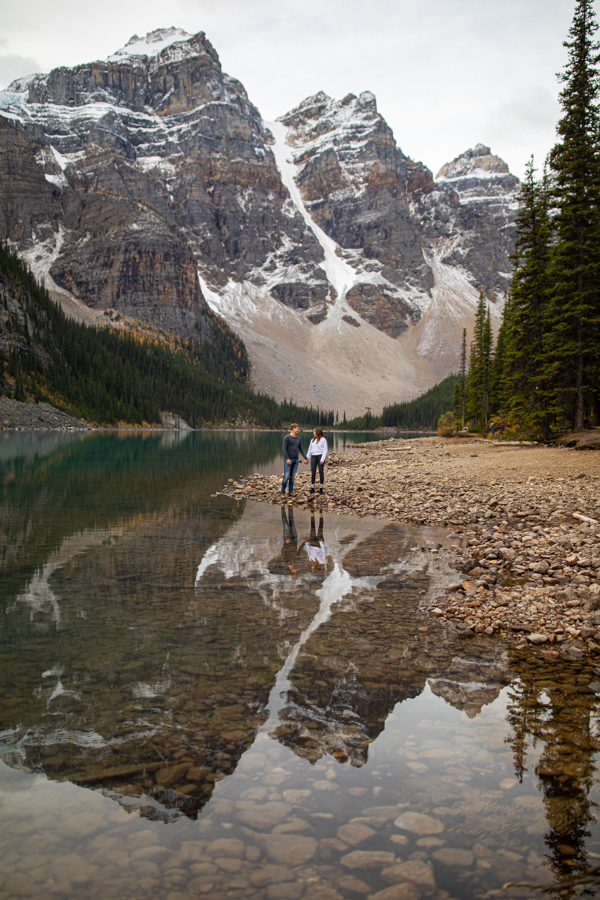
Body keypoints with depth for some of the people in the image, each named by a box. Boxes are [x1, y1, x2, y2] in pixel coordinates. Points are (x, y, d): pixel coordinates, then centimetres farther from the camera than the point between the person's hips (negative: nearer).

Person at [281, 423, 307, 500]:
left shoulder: (298, 439, 12)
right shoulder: (287, 437, -8)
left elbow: (301, 449, 15)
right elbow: (284, 448, -14)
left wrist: (305, 458, 7)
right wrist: (287, 459, -20)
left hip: (295, 460, 6)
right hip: (288, 460, -6)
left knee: (292, 476, 7)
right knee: (286, 477, -8)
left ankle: (290, 492, 12)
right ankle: (283, 493, -1)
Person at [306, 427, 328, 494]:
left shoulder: (323, 440, -3)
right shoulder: (312, 440, 12)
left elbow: (325, 450, -7)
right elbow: (310, 450, 16)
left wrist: (322, 459, -16)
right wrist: (307, 458, 11)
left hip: (320, 457, -4)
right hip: (313, 457, 4)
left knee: (321, 473, -2)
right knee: (313, 473, 1)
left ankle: (321, 489, 7)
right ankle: (312, 488, 8)